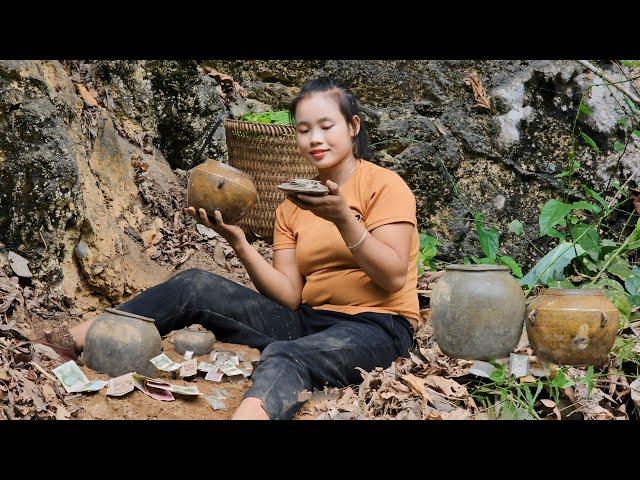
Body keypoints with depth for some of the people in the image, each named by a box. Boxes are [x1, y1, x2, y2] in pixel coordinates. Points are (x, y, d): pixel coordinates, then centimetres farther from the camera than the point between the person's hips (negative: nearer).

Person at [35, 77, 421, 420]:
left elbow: (393, 278, -14)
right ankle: (74, 340, -10)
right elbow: (289, 295, 3)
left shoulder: (384, 185, -1)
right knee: (196, 286, -10)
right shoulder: (292, 206, 15)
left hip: (376, 325, -6)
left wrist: (343, 219, -27)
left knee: (284, 358, -40)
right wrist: (238, 241, -11)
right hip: (307, 320, 6)